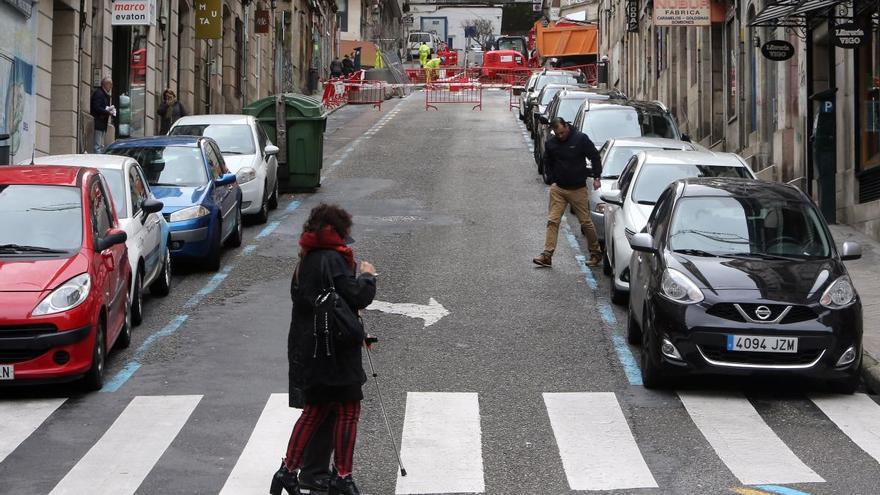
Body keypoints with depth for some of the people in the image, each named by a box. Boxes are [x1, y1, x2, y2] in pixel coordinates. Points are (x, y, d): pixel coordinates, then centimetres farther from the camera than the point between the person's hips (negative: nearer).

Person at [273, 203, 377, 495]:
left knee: (315, 410, 16)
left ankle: (289, 470, 13)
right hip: (335, 349, -9)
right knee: (348, 410, 1)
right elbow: (358, 297, -21)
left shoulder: (306, 261, 12)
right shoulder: (332, 260, -16)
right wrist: (367, 276, -2)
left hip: (308, 352, 9)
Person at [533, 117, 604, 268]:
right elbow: (548, 164, 17)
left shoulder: (581, 139, -8)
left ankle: (596, 253, 16)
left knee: (585, 222, 2)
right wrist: (553, 180, 7)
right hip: (558, 189, 3)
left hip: (578, 189, -3)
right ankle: (547, 255, -5)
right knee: (552, 221, -5)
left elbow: (595, 157, 1)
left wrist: (596, 177, -2)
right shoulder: (551, 143, 2)